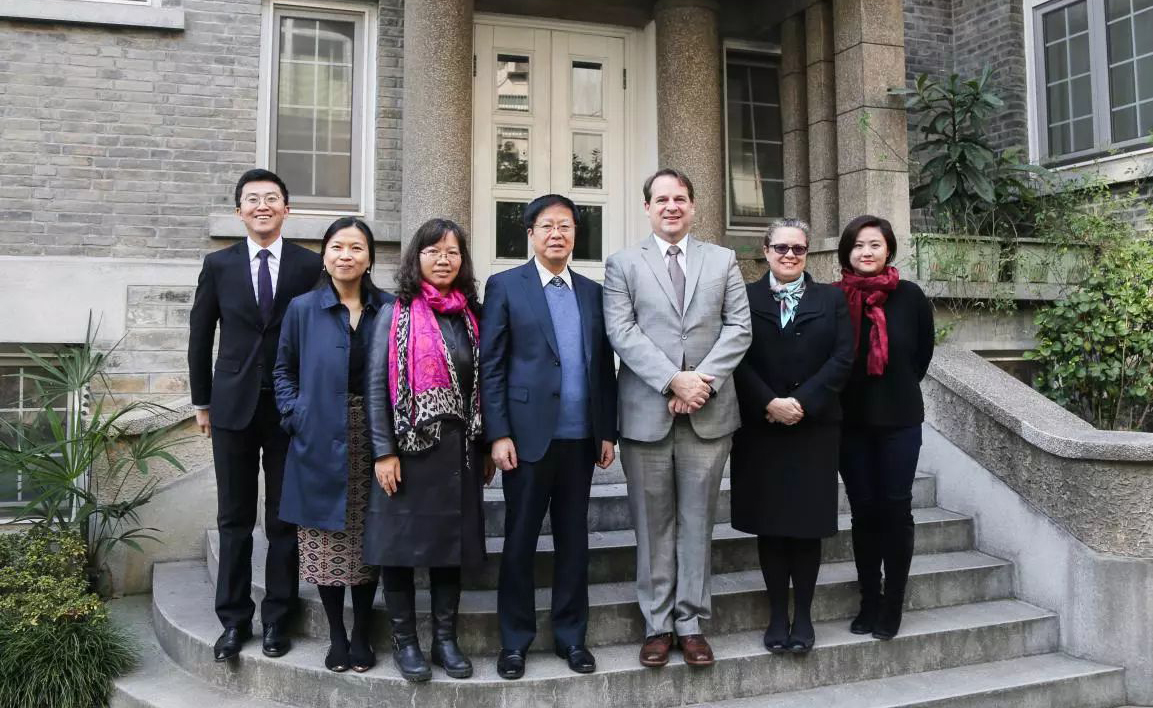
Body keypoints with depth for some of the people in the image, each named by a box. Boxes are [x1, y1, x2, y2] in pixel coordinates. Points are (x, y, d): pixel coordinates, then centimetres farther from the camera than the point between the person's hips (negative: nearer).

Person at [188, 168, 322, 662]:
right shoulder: (219, 265, 5)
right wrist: (202, 400, 9)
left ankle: (277, 619, 17)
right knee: (234, 518, 8)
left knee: (285, 517, 6)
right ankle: (234, 619, 18)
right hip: (233, 404, 2)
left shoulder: (310, 265, -1)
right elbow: (200, 336, 10)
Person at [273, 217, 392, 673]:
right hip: (321, 442, 0)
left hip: (372, 442, 0)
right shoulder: (303, 309, 3)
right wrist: (295, 415, -3)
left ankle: (362, 634, 22)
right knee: (326, 542, 5)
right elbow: (283, 370, 10)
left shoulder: (387, 309, 2)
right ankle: (336, 635, 20)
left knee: (367, 540, 8)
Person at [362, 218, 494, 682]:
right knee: (400, 543, 4)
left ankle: (445, 639, 22)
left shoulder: (471, 315, 9)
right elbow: (375, 386, -5)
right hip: (408, 449, -3)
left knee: (451, 543, 10)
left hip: (458, 449, 4)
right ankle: (404, 641, 19)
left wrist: (484, 448, 10)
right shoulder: (394, 313, -2)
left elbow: (481, 385, 11)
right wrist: (383, 452, -11)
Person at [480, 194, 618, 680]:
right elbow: (490, 366, -5)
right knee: (520, 540, 7)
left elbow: (604, 366, 11)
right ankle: (515, 641, 21)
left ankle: (571, 636, 25)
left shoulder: (593, 292, 11)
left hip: (580, 439, 4)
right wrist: (499, 434, -11)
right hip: (528, 435, -3)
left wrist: (608, 432, 7)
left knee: (574, 539, 11)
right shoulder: (505, 286, 0)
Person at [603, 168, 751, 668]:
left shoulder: (723, 260, 12)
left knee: (697, 521, 8)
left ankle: (691, 622, 19)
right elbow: (622, 332, -5)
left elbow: (738, 327, 4)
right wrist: (673, 381, -15)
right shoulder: (622, 264, 6)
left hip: (709, 410, 2)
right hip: (646, 411, -1)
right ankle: (657, 623, 18)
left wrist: (702, 382, -10)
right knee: (653, 522, 6)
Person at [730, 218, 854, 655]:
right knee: (769, 523, 5)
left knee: (808, 523, 4)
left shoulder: (831, 300, 9)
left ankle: (803, 614, 17)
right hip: (760, 427, 0)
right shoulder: (745, 298, 5)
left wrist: (802, 402, -12)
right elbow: (737, 360, -3)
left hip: (814, 427, 1)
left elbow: (842, 358, -2)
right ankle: (777, 613, 17)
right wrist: (770, 403, -14)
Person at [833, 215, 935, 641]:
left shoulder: (909, 297, -3)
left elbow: (923, 353, 10)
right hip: (851, 421, 1)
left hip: (899, 418, 0)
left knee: (896, 508, 2)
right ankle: (869, 600, 19)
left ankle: (892, 604, 14)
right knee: (864, 509, 7)